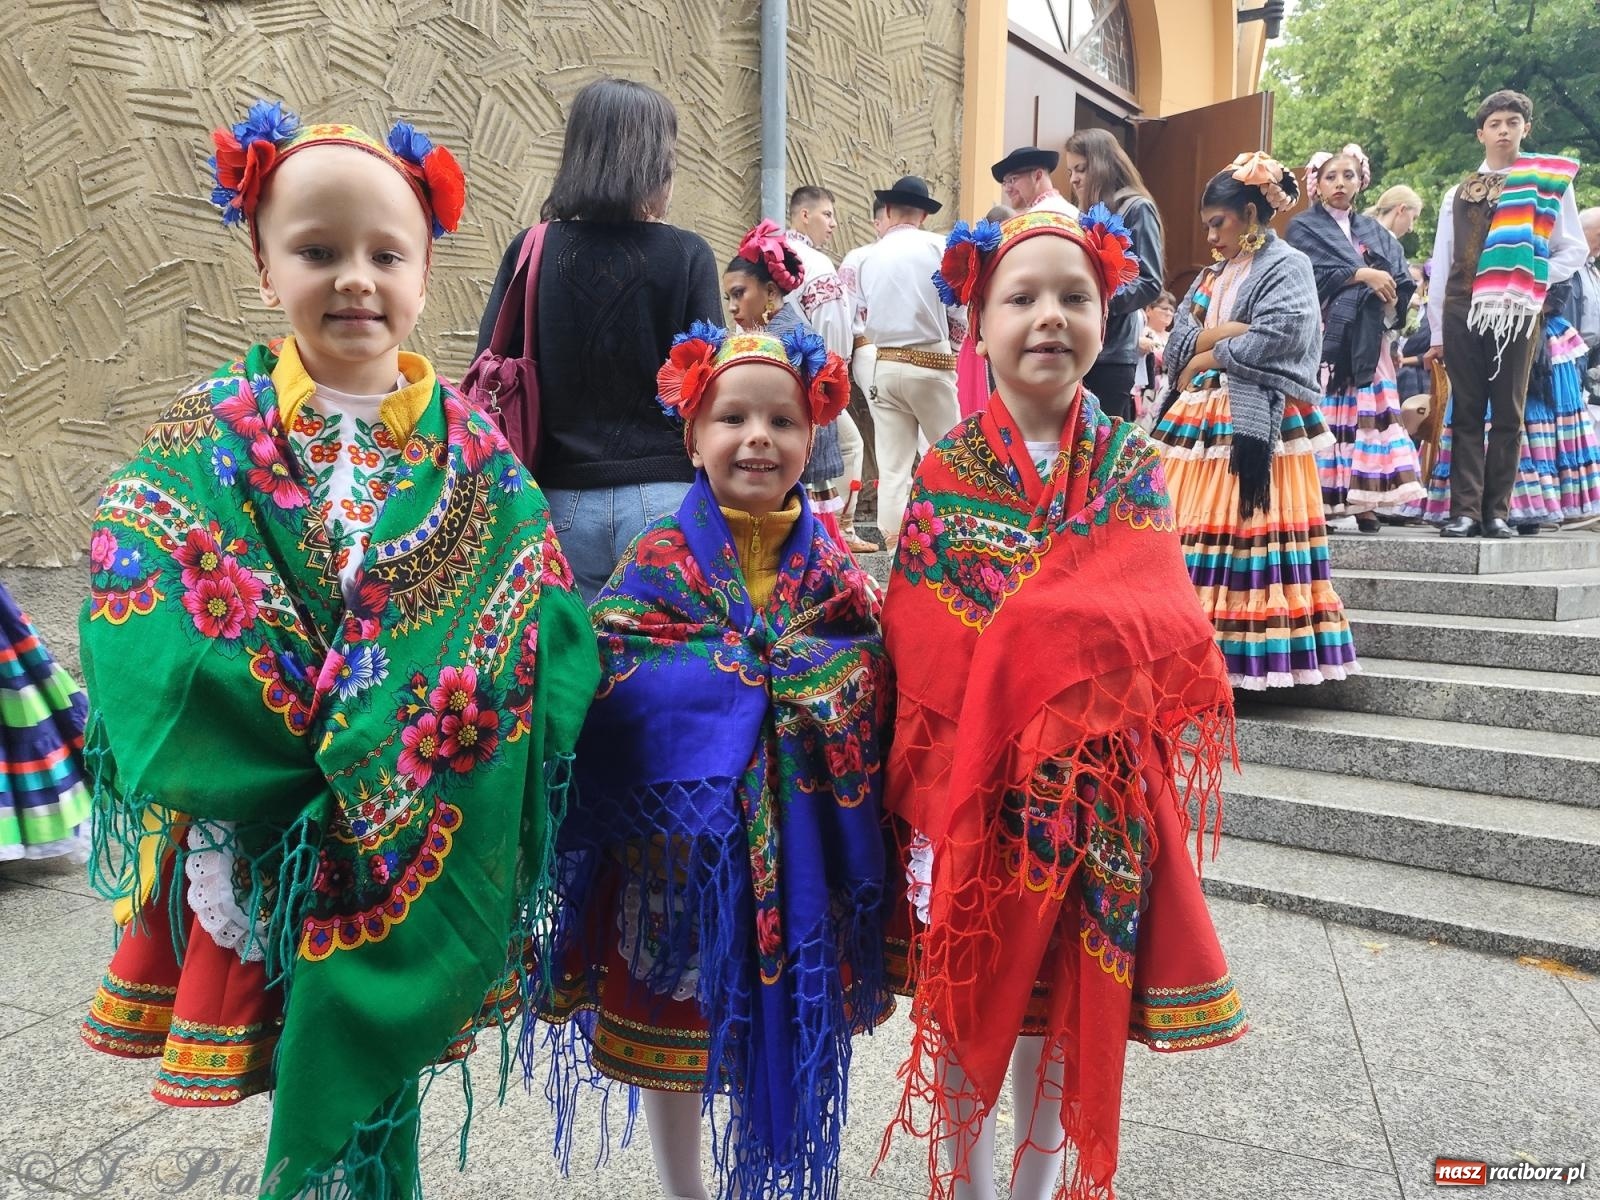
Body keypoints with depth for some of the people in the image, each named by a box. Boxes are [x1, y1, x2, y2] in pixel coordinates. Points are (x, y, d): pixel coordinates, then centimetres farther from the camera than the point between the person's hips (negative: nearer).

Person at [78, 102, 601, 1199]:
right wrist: (214, 818, -17)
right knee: (319, 1078, 12)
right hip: (273, 850, -1)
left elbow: (548, 632, -5)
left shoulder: (475, 449, -1)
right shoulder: (208, 444, -4)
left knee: (374, 1062, 14)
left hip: (440, 855, 1)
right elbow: (151, 656, -10)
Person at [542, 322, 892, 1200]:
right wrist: (753, 670, -20)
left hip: (795, 839, 2)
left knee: (780, 1024, 15)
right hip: (679, 831, -2)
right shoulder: (662, 557, -5)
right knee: (673, 1020, 13)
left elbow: (873, 681, 1)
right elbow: (613, 680, -16)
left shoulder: (827, 562, 3)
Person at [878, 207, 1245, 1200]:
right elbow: (917, 659, -6)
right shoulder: (944, 476, -4)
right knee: (964, 1002, 10)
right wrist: (926, 801, -12)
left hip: (1096, 793, 1)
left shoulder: (1134, 470, 0)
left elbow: (1171, 632, -7)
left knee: (1066, 1006, 14)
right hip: (971, 784, -1)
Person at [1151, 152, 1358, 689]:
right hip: (1199, 420, 7)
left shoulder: (1288, 266, 1)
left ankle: (1237, 652, -5)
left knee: (1242, 532, -8)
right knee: (1189, 530, 2)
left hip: (1254, 424, -7)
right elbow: (1178, 340, 9)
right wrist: (1235, 332, -8)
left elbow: (1278, 340, -15)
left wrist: (1206, 356, -6)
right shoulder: (1213, 275, 22)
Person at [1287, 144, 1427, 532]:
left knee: (1367, 413, -2)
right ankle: (1316, 501, -11)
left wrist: (1390, 300, -10)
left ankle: (1364, 502, -2)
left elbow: (1401, 281, 9)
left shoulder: (1375, 232, 21)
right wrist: (1361, 275, -8)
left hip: (1366, 339, 4)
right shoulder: (1303, 227, 8)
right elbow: (1310, 274, -9)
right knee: (1322, 416, -10)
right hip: (1322, 337, -4)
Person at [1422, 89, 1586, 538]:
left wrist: (1536, 278, -9)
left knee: (1508, 413, 1)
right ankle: (1465, 509, -1)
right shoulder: (1457, 194, 15)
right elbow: (1441, 265, 11)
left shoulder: (1549, 181, 10)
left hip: (1517, 311, -1)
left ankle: (1497, 510, 4)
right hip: (1462, 311, 1)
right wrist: (1436, 332, 6)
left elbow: (1574, 248, 9)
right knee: (1466, 413, 0)